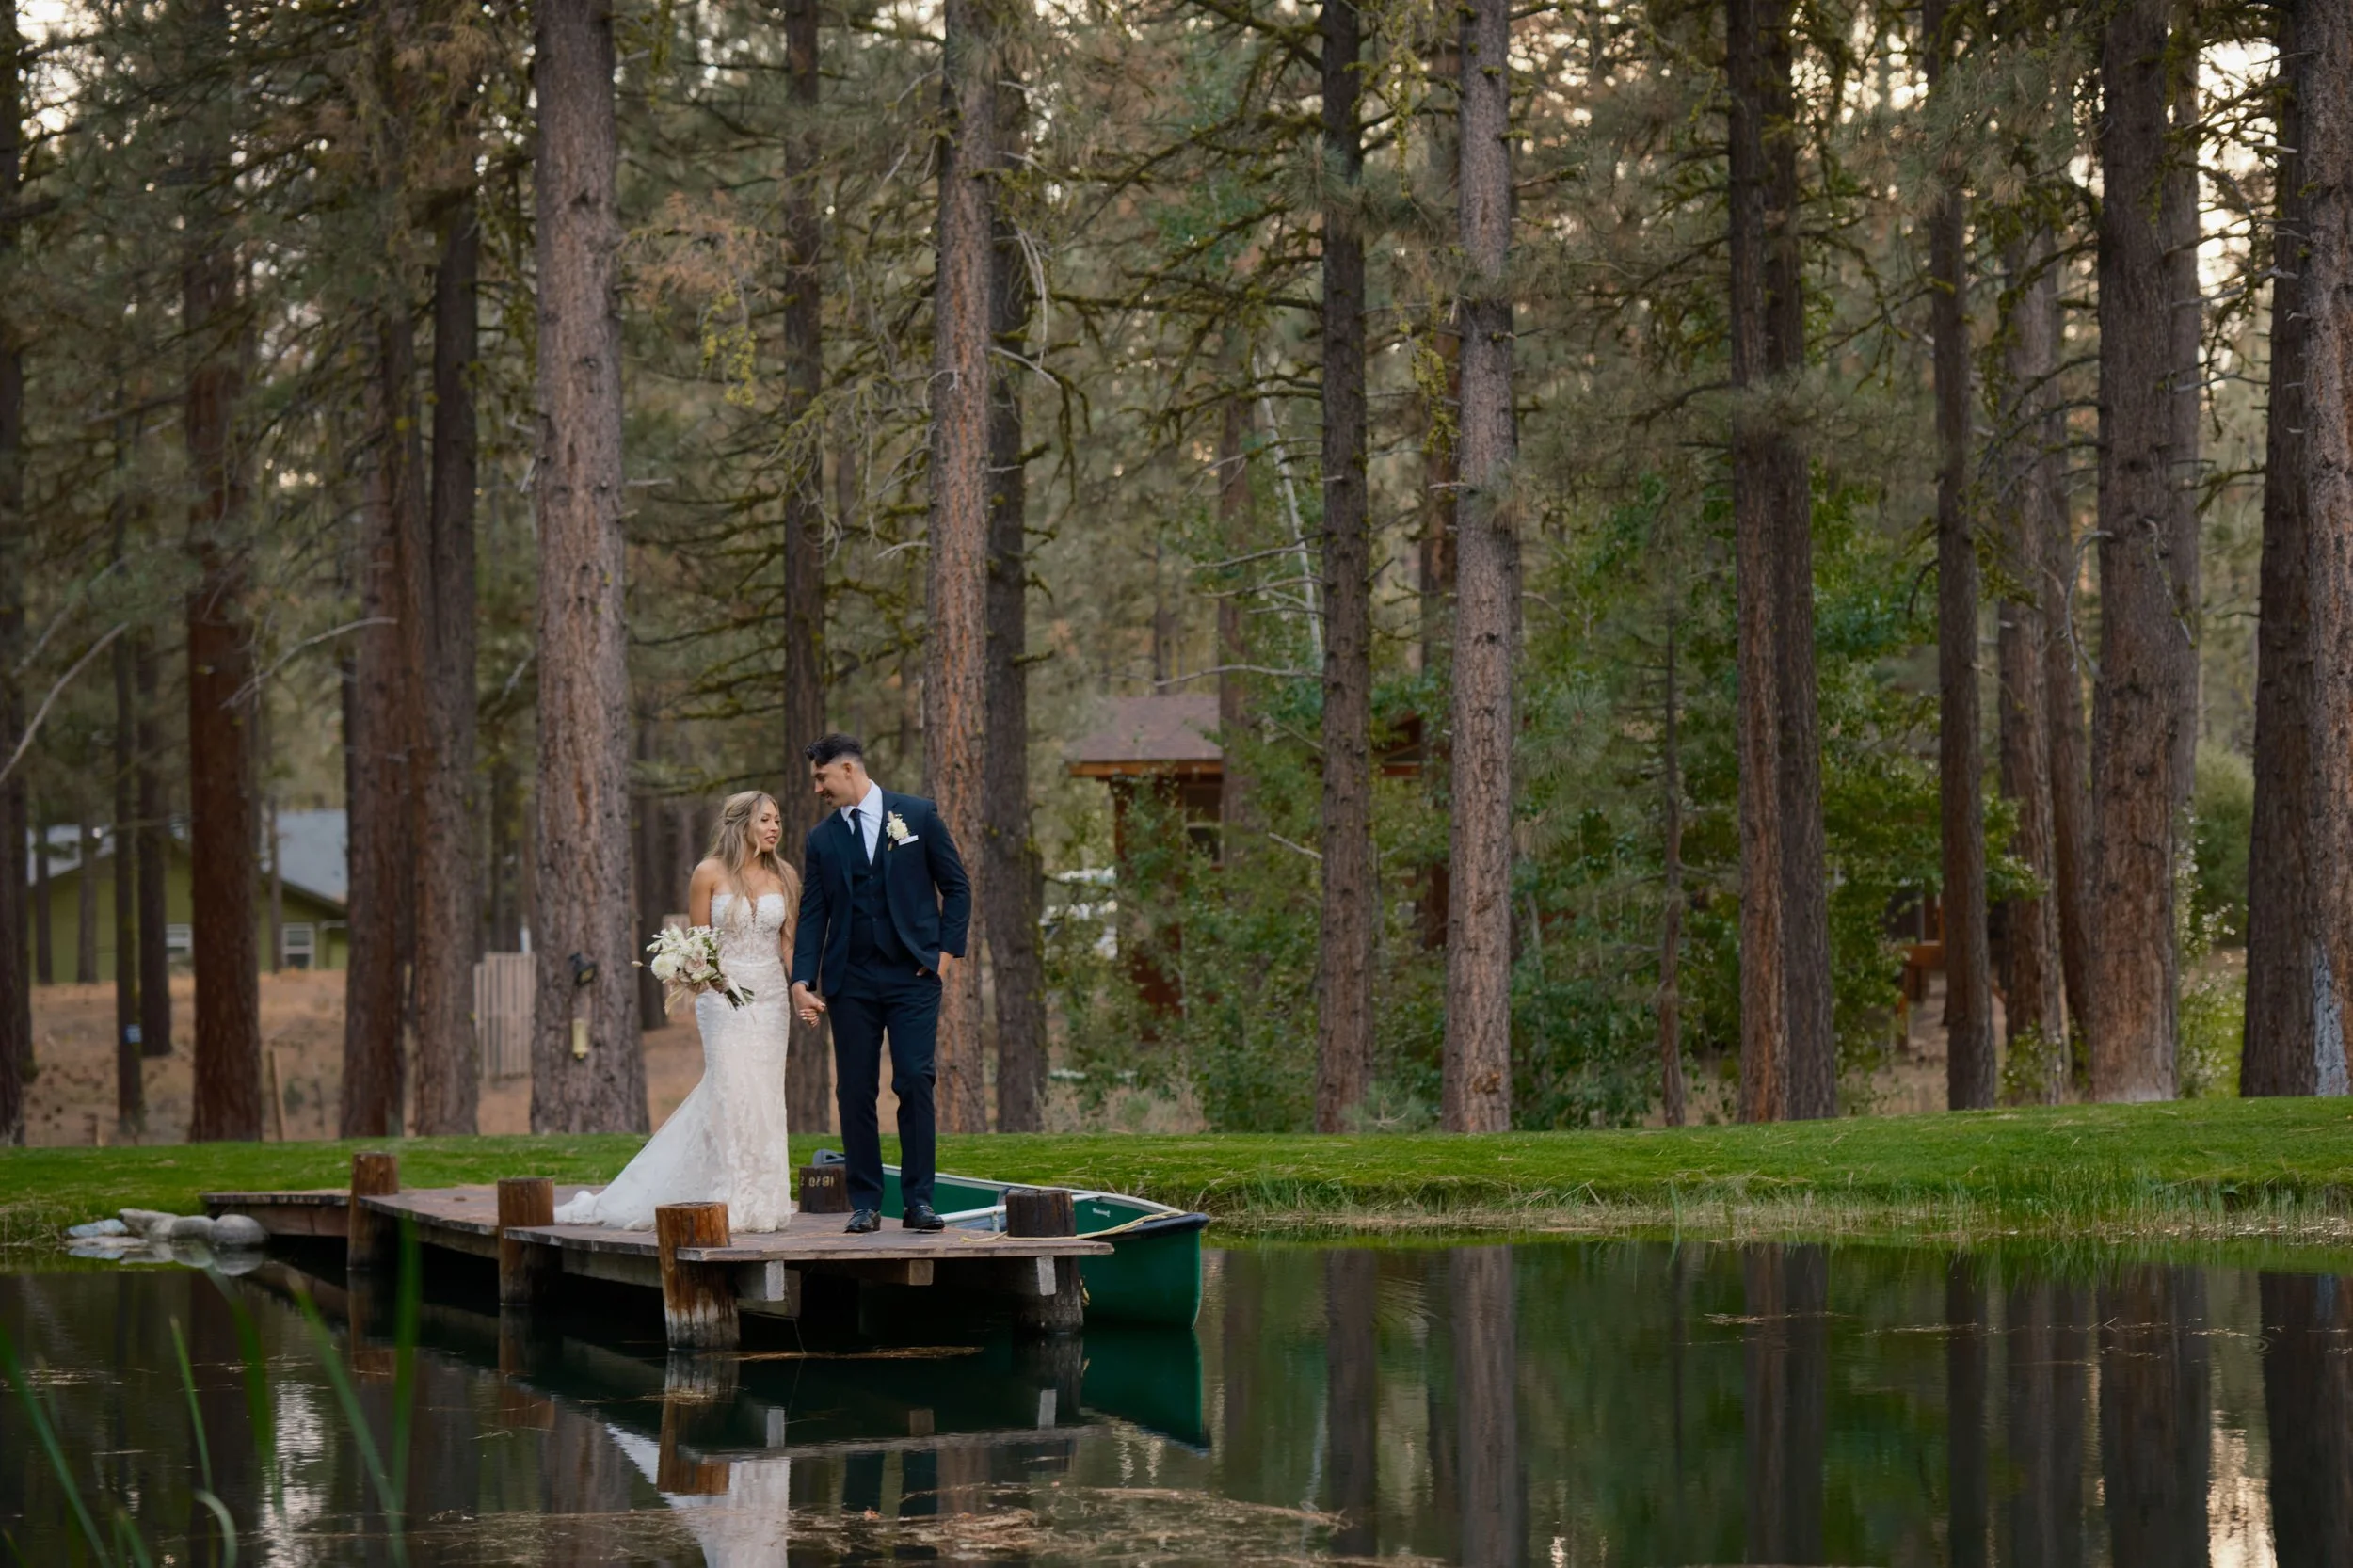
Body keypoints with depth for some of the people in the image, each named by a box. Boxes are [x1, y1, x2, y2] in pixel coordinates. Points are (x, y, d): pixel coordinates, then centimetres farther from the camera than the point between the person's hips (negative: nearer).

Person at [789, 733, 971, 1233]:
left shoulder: (917, 816, 4)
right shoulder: (821, 840, 10)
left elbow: (956, 886, 7)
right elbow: (813, 915, 7)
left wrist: (947, 949, -2)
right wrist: (803, 979, -4)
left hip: (912, 975, -2)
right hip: (850, 981, 3)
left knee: (915, 1082, -9)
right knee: (854, 1092, 0)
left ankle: (918, 1200, -4)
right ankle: (865, 1204, 6)